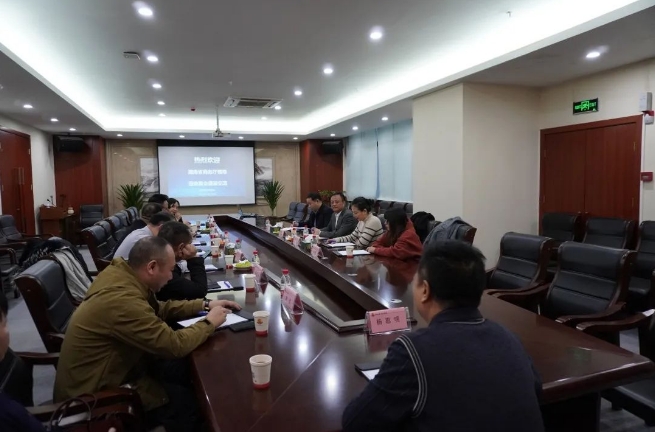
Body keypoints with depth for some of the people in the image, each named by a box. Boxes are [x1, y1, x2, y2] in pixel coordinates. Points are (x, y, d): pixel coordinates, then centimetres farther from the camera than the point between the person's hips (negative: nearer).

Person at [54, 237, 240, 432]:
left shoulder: (120, 272, -5)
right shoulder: (122, 299, -33)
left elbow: (159, 309, 10)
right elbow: (175, 345, -28)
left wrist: (204, 305, 3)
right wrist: (208, 322, -11)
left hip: (106, 369, 9)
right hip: (95, 394, -9)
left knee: (187, 370, 8)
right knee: (191, 401, -4)